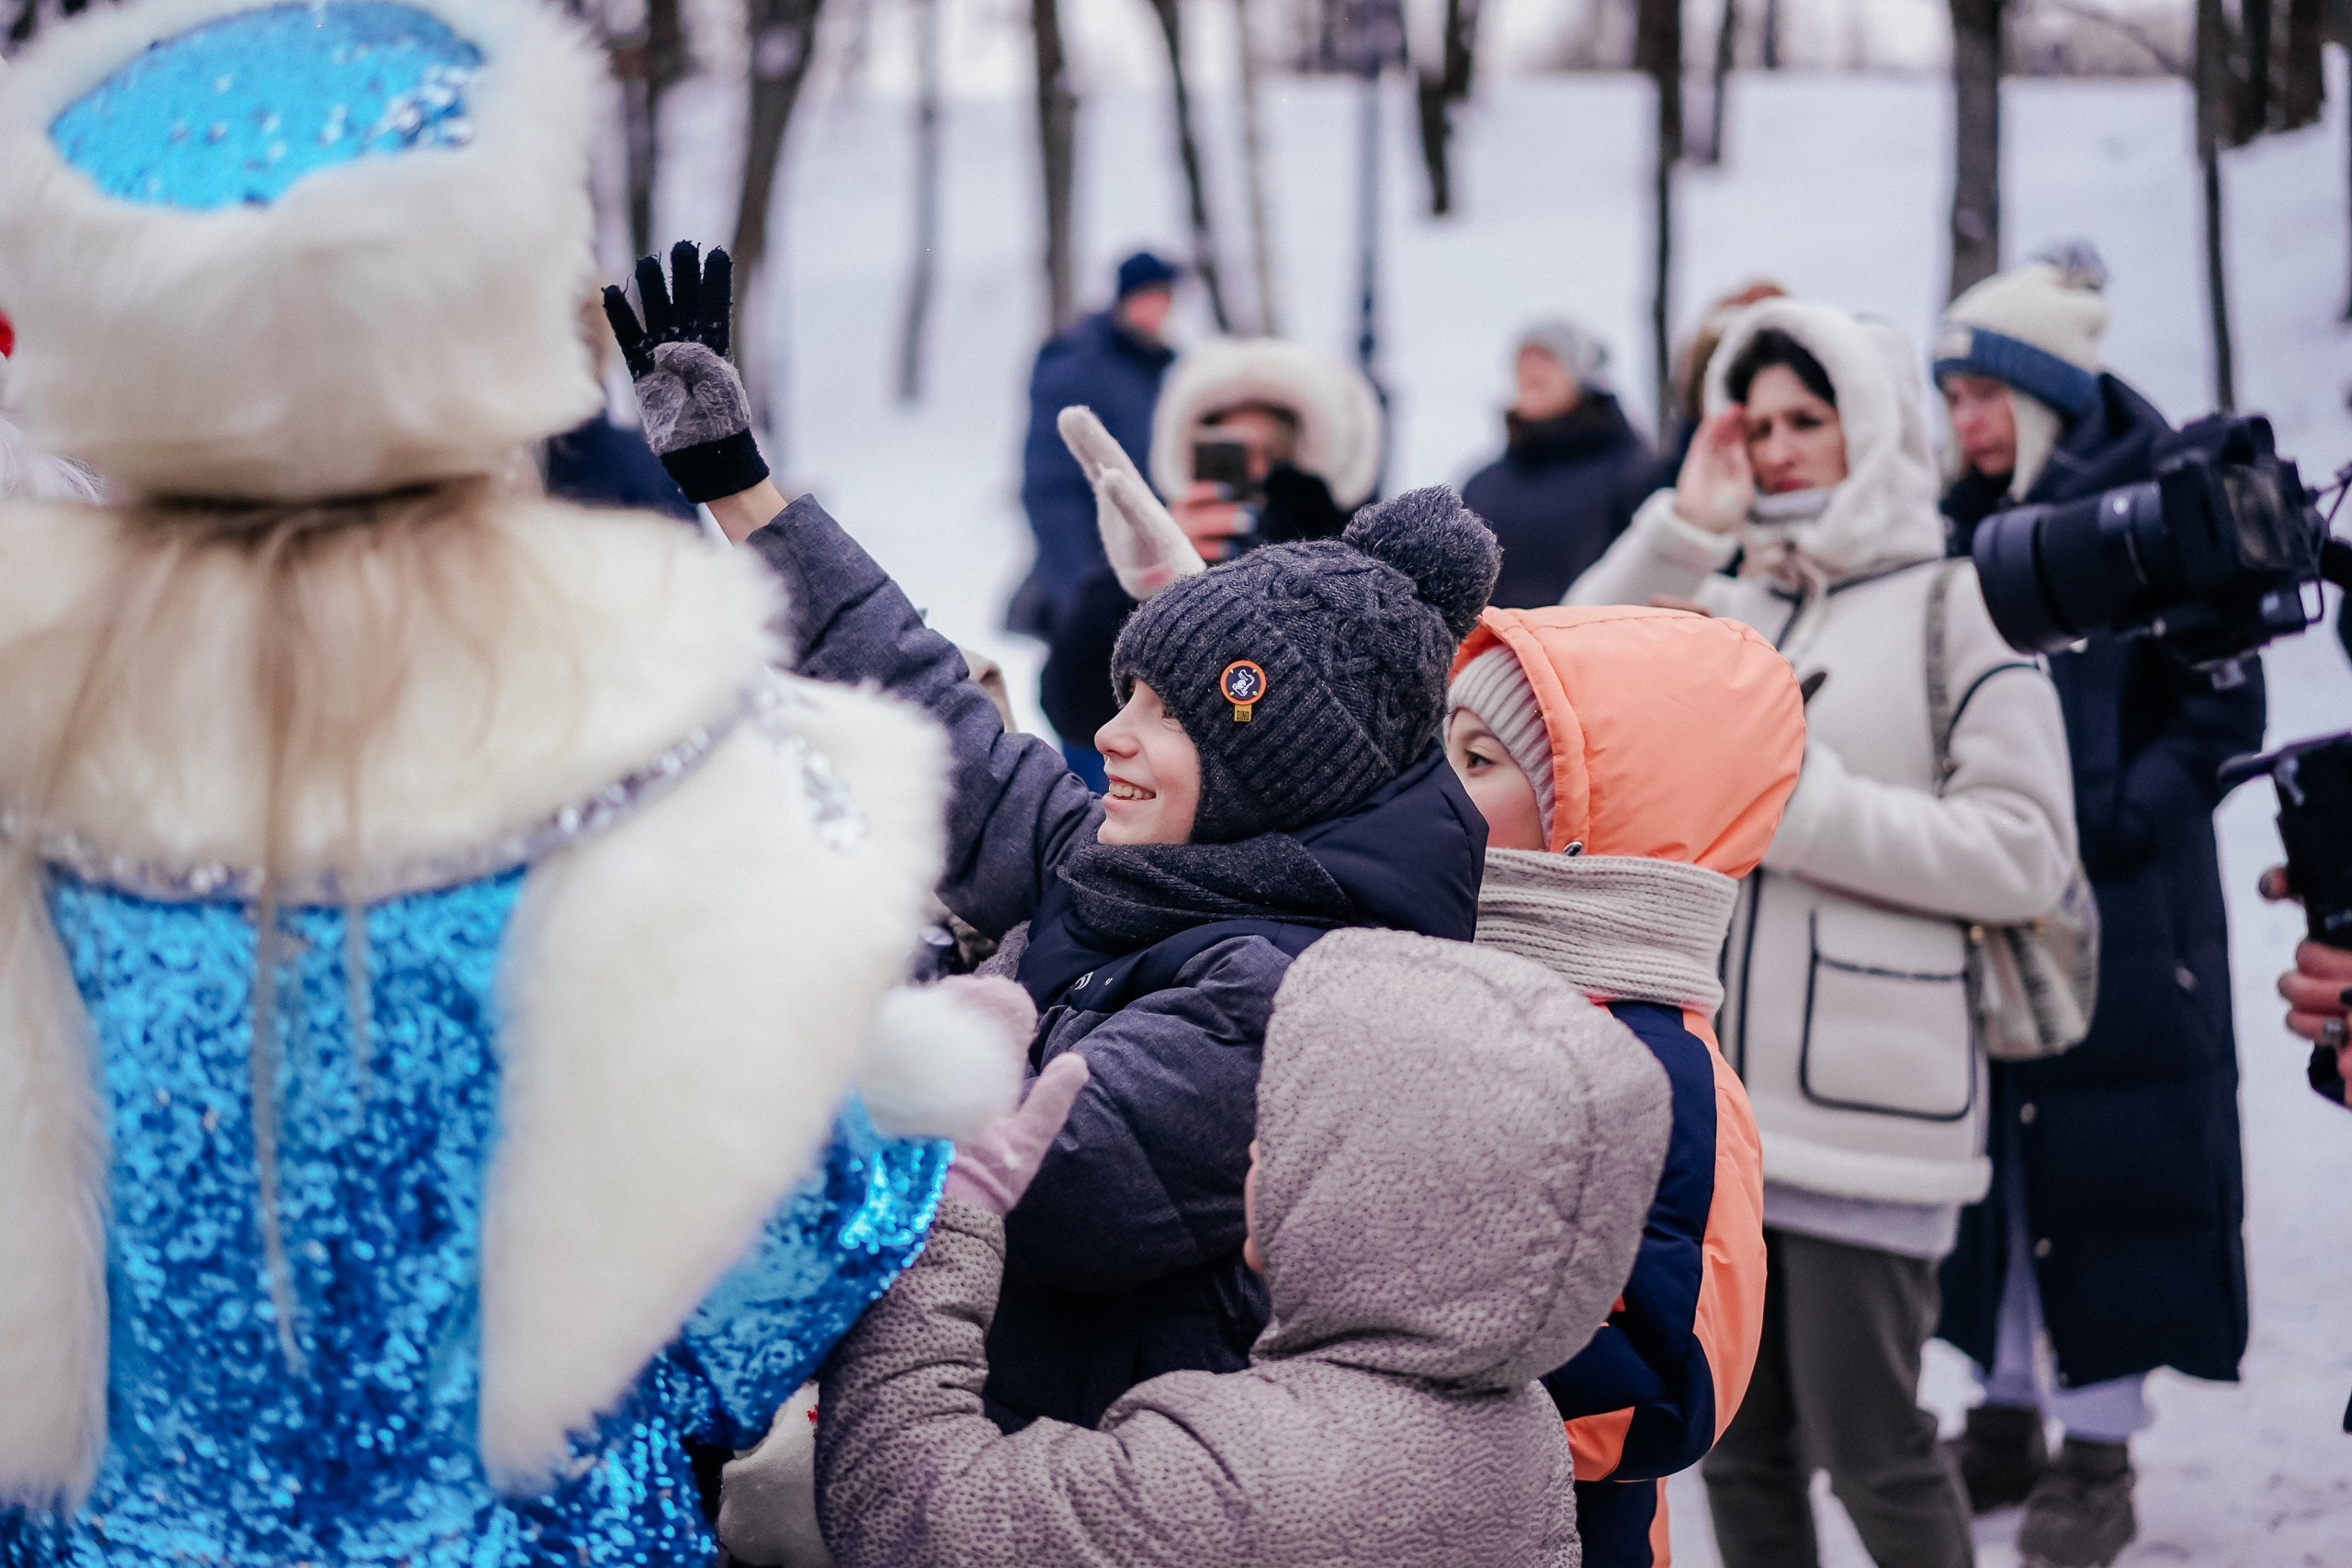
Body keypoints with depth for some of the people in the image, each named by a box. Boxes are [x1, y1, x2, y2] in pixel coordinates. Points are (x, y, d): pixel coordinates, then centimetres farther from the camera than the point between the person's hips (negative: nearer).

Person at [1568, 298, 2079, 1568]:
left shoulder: (1953, 607, -2)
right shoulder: (1721, 607, 12)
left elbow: (2025, 851, -10)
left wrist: (1805, 806, -13)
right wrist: (1681, 528, -6)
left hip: (1867, 1104, -5)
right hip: (1713, 1093, 5)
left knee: (1867, 1449, -2)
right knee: (1738, 1452, 14)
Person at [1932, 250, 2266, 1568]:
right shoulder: (1966, 525, 9)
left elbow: (2225, 716, -8)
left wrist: (2107, 818, -16)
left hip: (2124, 912, -5)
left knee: (2110, 1158, -1)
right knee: (1992, 1150, 10)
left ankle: (2100, 1454, 9)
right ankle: (2007, 1412, 23)